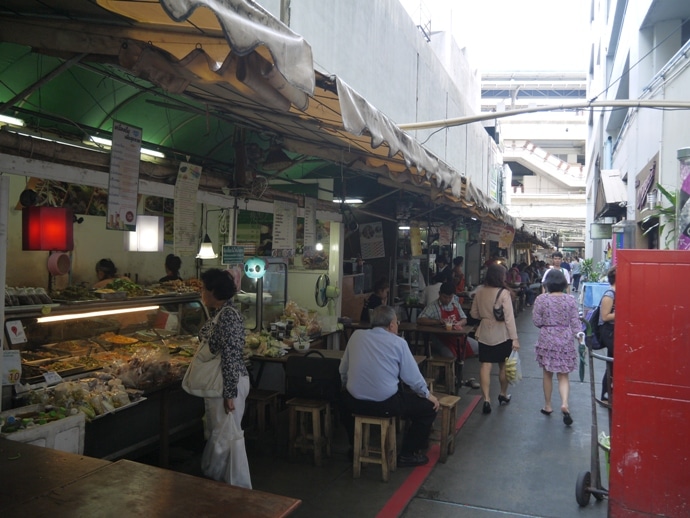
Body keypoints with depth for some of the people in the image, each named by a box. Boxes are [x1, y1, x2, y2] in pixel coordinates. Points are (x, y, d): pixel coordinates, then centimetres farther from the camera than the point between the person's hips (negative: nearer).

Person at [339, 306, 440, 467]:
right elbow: (413, 377, 0)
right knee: (429, 406, 15)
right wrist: (427, 395, 18)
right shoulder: (398, 342, -5)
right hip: (386, 405, -4)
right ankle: (407, 454, 23)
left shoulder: (356, 335, 4)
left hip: (355, 403, 4)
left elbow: (343, 371, 10)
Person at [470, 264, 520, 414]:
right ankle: (503, 395, 32)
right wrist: (515, 338, -12)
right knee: (503, 365, 16)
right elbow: (509, 318, -17)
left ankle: (486, 399, -4)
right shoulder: (504, 293, -16)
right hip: (502, 334, -3)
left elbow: (474, 314, 8)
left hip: (484, 334, 3)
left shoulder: (480, 291, -1)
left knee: (485, 365, 2)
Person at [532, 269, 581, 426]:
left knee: (548, 374, 14)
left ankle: (547, 406, 24)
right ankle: (564, 403, -12)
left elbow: (536, 321, -6)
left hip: (547, 340, -1)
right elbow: (575, 322, -3)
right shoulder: (570, 300, -5)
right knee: (563, 376, 8)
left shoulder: (541, 299, -9)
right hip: (566, 341, 1)